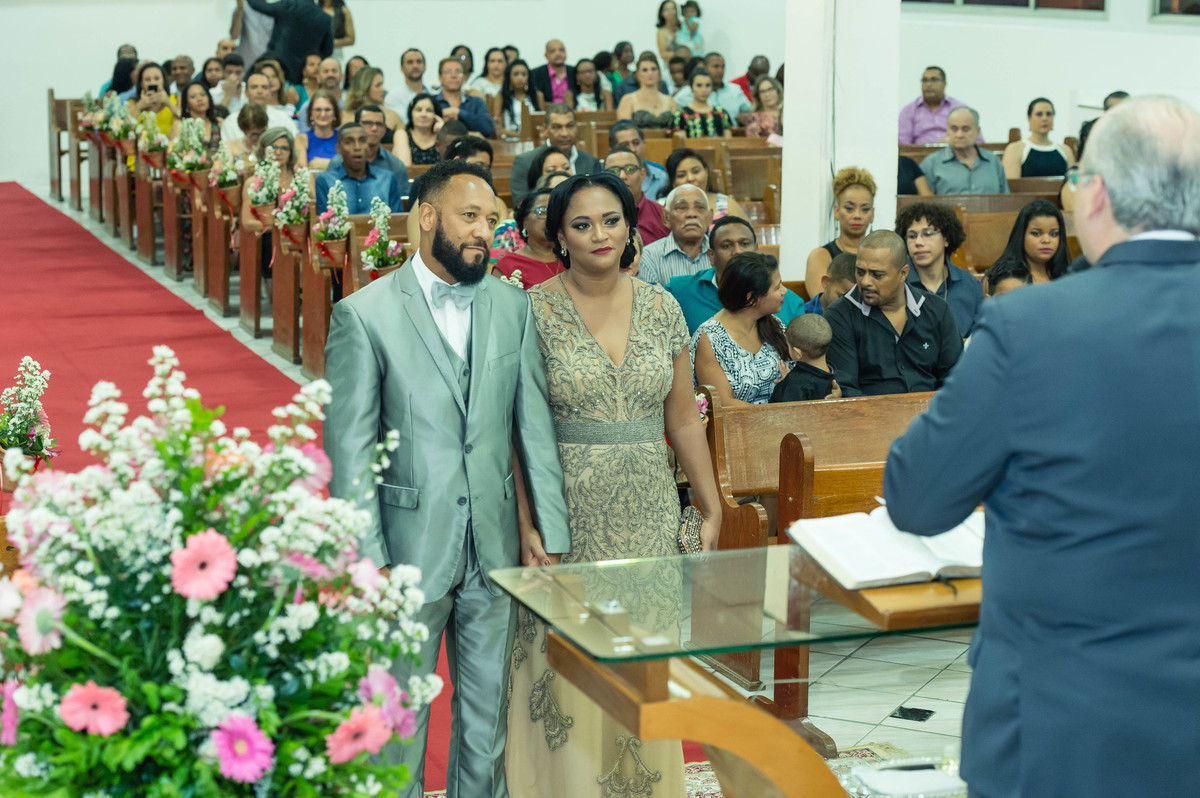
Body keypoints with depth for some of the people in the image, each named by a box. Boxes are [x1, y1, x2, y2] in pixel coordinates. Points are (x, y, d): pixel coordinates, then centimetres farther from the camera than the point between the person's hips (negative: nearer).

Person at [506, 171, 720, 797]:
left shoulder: (661, 308, 5)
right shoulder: (533, 311, -6)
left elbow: (682, 420, 11)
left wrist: (710, 507, 11)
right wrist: (528, 522, -16)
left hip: (647, 511, 4)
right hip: (567, 509, -3)